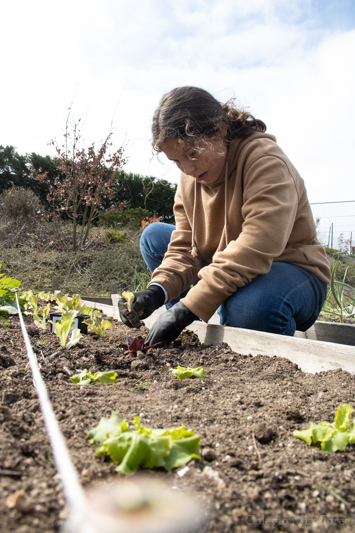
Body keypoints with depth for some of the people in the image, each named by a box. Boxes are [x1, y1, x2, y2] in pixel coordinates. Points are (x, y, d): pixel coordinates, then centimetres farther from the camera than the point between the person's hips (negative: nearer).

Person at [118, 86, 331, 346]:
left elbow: (256, 249, -34)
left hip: (293, 274, -7)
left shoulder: (264, 159, -22)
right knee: (154, 237, 3)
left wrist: (188, 308, -37)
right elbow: (185, 248, -3)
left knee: (248, 306, -41)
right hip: (228, 272, 7)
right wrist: (158, 290, -23)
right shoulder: (189, 179, 0)